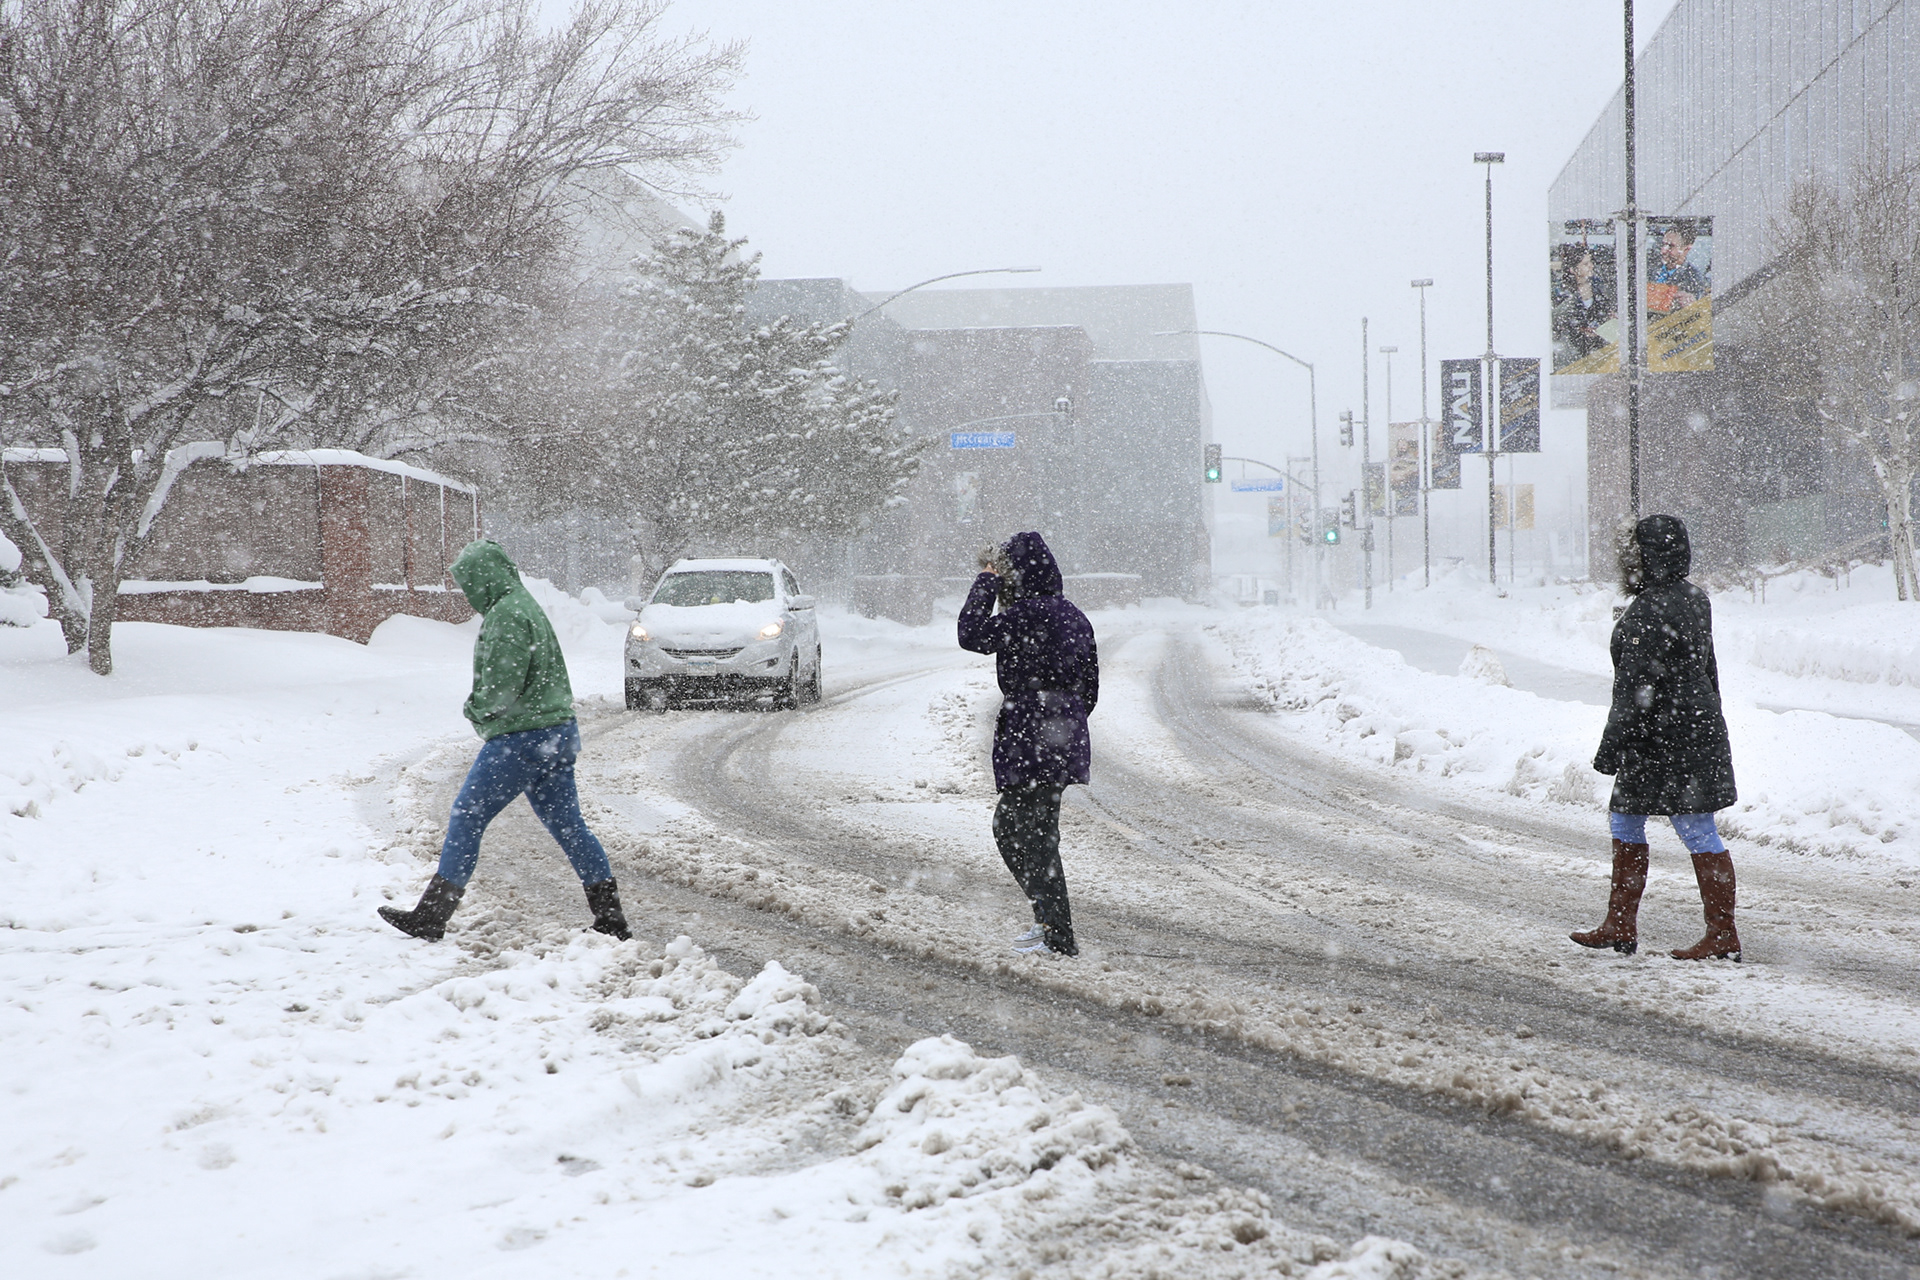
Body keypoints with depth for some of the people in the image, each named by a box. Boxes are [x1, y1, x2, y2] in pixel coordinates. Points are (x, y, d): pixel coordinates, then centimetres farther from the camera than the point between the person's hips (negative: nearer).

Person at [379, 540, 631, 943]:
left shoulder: (507, 615, -16)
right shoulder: (527, 607, 16)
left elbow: (501, 689, -21)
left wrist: (476, 710, -1)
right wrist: (481, 708, 11)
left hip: (521, 739, -10)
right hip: (557, 731, 10)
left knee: (466, 817, -3)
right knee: (567, 824, 11)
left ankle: (430, 919, 0)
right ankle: (611, 919, 10)